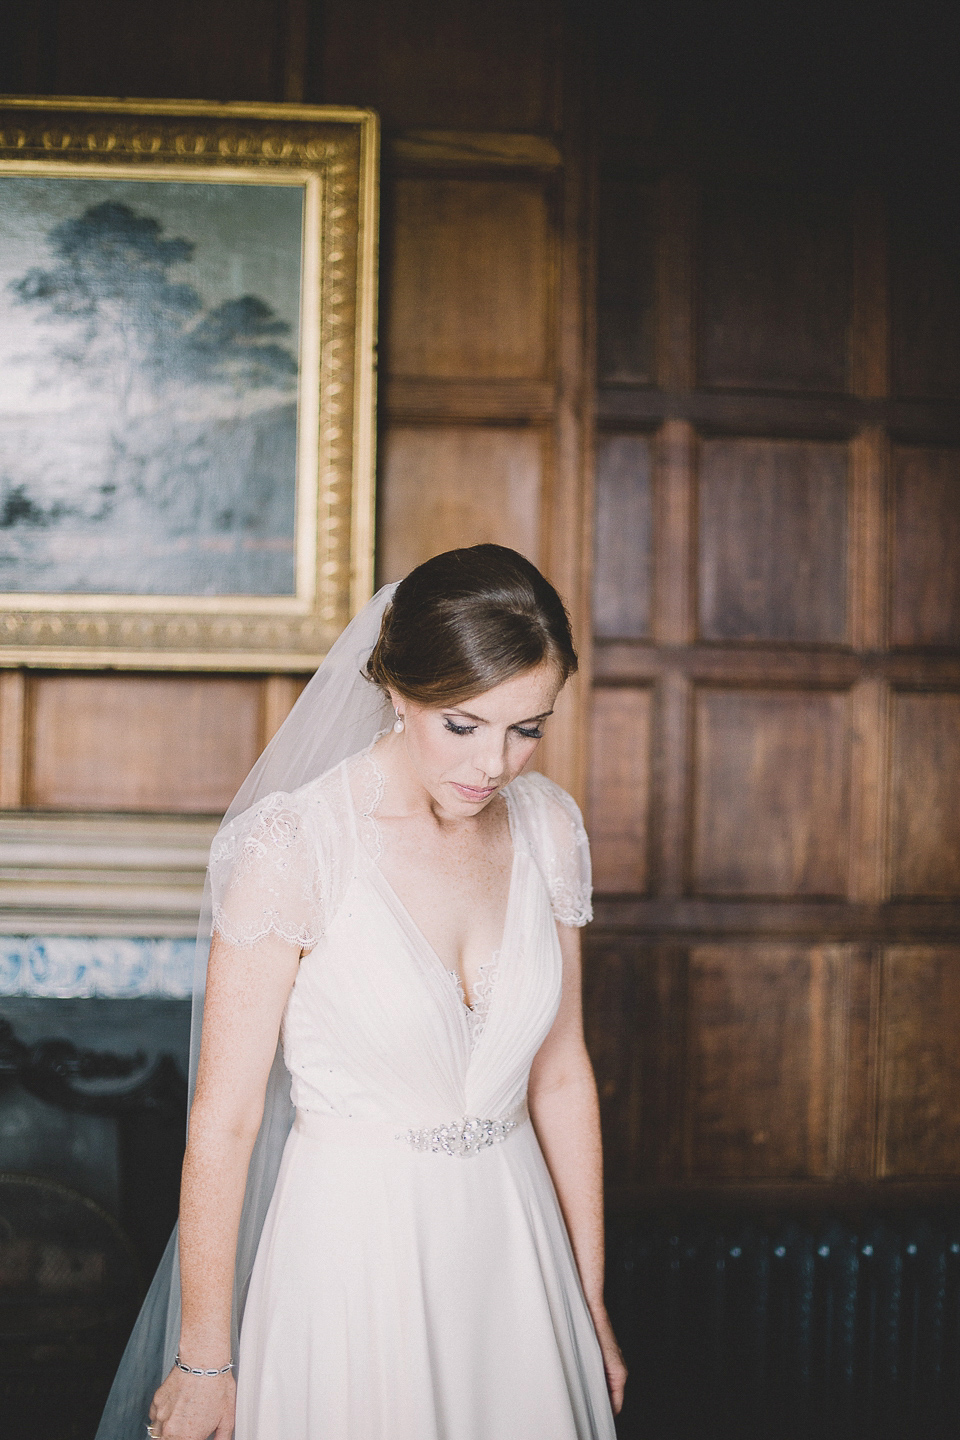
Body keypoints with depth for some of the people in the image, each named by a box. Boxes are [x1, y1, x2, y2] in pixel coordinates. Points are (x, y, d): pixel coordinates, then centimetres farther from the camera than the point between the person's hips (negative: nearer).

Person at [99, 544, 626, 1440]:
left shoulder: (547, 826, -3)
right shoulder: (292, 846, -19)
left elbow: (560, 1073, 7)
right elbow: (222, 1121, -14)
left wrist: (590, 1299, 12)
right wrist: (203, 1362, -8)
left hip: (512, 1239, 5)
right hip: (356, 1250, -5)